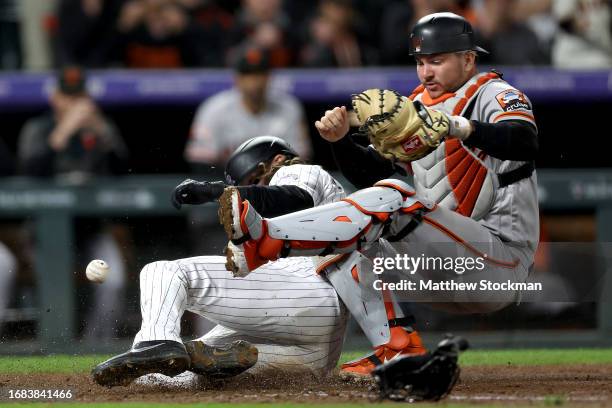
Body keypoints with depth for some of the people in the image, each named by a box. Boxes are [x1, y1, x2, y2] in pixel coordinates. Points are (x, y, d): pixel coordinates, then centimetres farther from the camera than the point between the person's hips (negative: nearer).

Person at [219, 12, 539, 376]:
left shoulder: (493, 94, -2)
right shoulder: (419, 107, 19)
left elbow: (526, 144, -25)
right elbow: (370, 173, 16)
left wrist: (455, 126, -38)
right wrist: (341, 140, -4)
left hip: (504, 257, -9)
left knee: (392, 200, -25)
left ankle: (265, 241, -38)